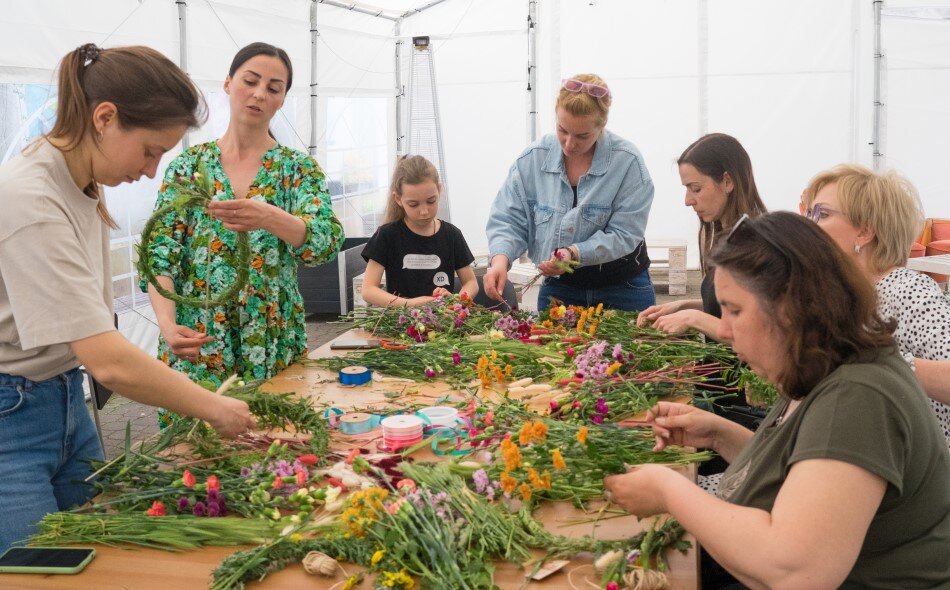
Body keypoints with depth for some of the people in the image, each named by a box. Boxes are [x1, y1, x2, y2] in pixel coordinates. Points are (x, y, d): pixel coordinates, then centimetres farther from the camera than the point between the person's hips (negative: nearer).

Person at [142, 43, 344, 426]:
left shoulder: (298, 168, 1)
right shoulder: (189, 165, 4)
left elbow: (327, 239, -17)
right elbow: (161, 255, -3)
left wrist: (268, 217, -37)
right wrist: (167, 322, -21)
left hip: (275, 346, 0)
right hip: (194, 345, 1)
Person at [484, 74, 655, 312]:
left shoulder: (627, 161, -15)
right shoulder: (532, 159, -7)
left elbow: (624, 233, -17)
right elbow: (508, 219, -6)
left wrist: (575, 253, -31)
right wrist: (500, 258, -25)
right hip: (558, 288, 2)